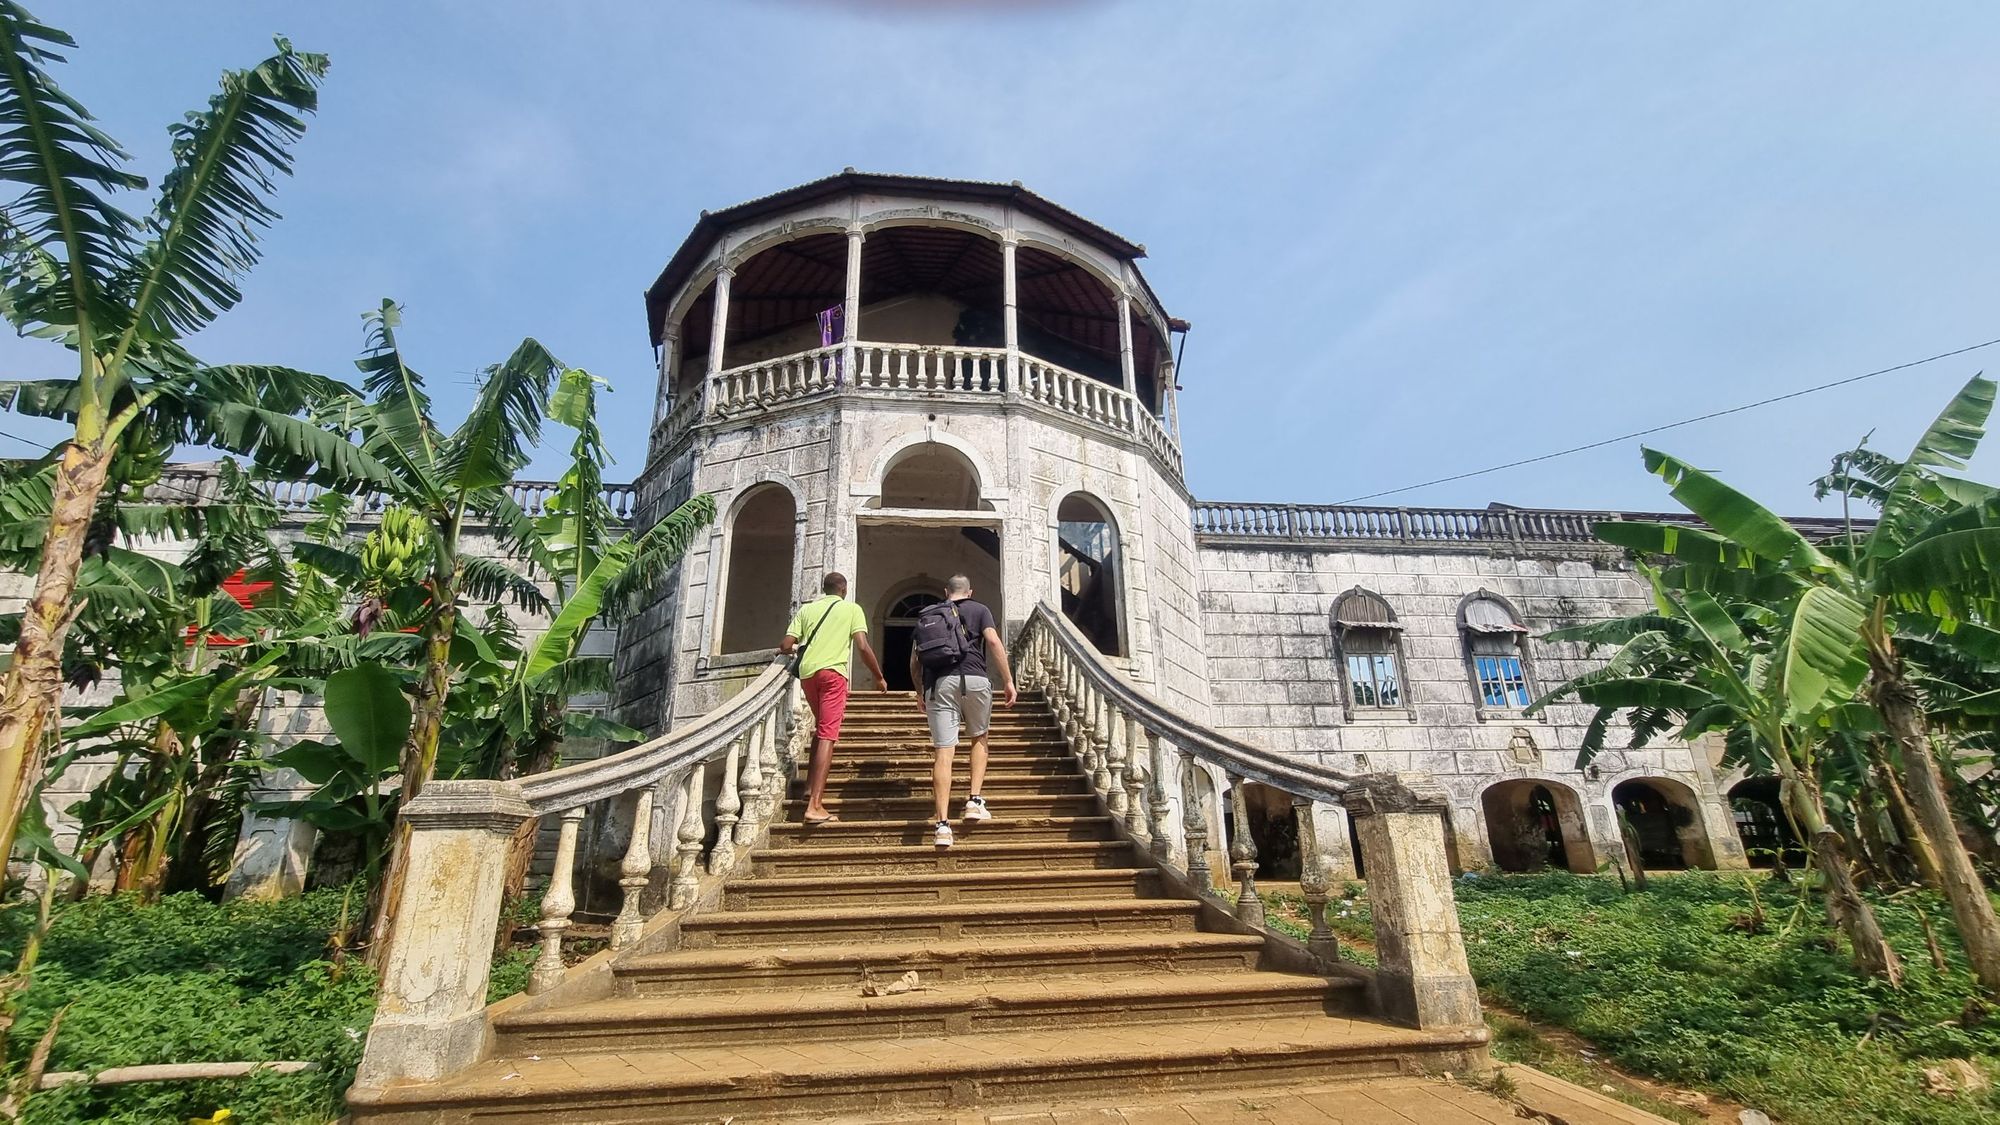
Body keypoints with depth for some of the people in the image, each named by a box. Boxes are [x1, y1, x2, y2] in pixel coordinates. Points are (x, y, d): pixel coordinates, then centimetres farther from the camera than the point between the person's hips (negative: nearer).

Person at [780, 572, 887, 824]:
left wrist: (789, 650, 34)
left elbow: (786, 646, 11)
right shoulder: (852, 609, 10)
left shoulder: (806, 609, 19)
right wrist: (879, 677, 9)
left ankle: (811, 786, 20)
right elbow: (863, 647, -1)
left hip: (807, 671, 5)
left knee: (821, 728, 25)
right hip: (833, 671, -4)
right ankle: (815, 805, -14)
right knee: (827, 735, -8)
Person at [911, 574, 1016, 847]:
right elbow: (994, 642, -2)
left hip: (938, 683, 2)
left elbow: (914, 660, 19)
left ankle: (943, 824, -9)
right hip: (974, 679, -1)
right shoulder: (979, 610, 14)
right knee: (979, 738, 22)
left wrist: (919, 691, 30)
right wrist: (1008, 680, -1)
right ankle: (975, 800, 11)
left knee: (944, 751, -2)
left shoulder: (926, 615, 22)